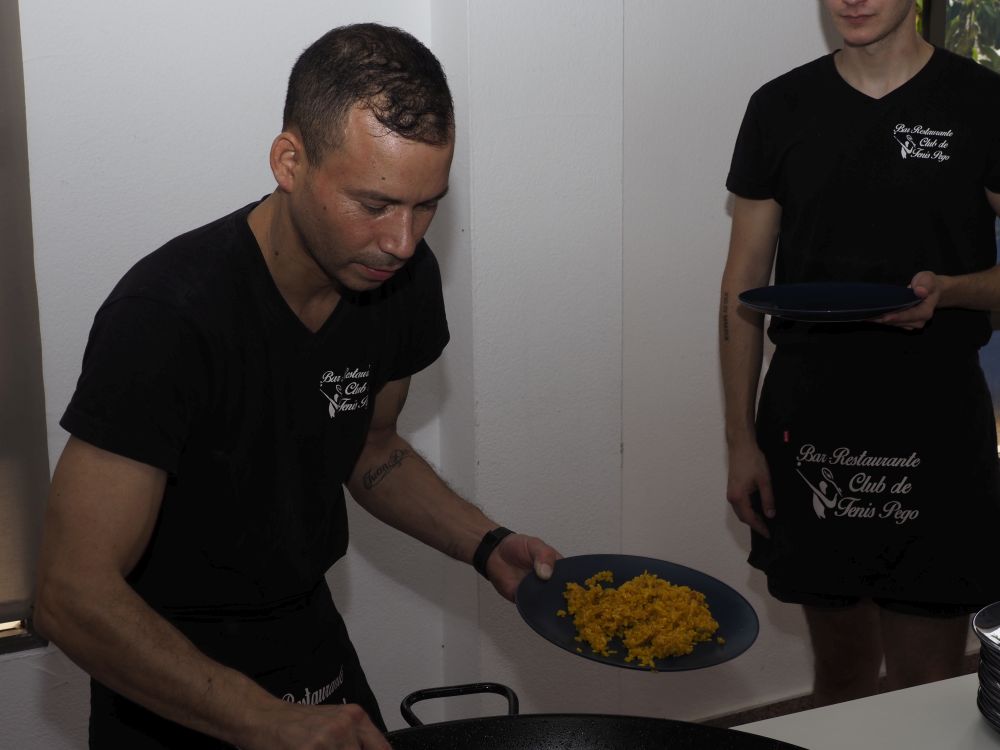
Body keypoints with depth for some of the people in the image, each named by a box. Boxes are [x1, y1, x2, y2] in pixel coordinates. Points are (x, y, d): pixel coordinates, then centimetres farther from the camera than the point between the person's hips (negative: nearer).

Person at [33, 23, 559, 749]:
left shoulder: (403, 278, -11)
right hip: (171, 679, -5)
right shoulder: (168, 315, -31)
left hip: (312, 635, 6)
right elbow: (74, 595, -32)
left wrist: (486, 545, -9)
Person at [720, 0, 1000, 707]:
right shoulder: (782, 106, 7)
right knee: (841, 669, 13)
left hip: (935, 426, -2)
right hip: (809, 426, 2)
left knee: (927, 691, 1)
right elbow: (743, 286, 8)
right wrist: (741, 441, 4)